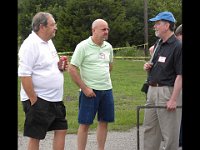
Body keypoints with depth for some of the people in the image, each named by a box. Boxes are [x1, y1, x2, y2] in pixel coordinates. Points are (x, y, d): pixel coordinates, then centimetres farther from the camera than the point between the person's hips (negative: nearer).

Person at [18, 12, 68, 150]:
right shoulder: (31, 44, -17)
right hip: (38, 100, -9)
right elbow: (24, 75, -22)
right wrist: (33, 101, -22)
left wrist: (59, 66, 1)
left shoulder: (48, 42, 11)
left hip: (55, 99, 9)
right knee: (35, 137, 1)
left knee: (61, 129, 11)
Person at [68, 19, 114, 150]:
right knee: (85, 123, -1)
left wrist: (104, 77, 14)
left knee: (104, 122, 10)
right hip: (90, 91, -6)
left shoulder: (108, 47, 7)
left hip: (107, 90, 6)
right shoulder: (83, 46, -10)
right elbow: (72, 69, -12)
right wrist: (84, 88, -13)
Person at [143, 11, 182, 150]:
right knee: (149, 129, 15)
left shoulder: (177, 46, -14)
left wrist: (174, 99, -22)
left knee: (170, 133, -2)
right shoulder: (158, 44, 13)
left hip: (168, 91, -9)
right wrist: (148, 67, 2)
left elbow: (180, 75, -17)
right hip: (153, 90, 9)